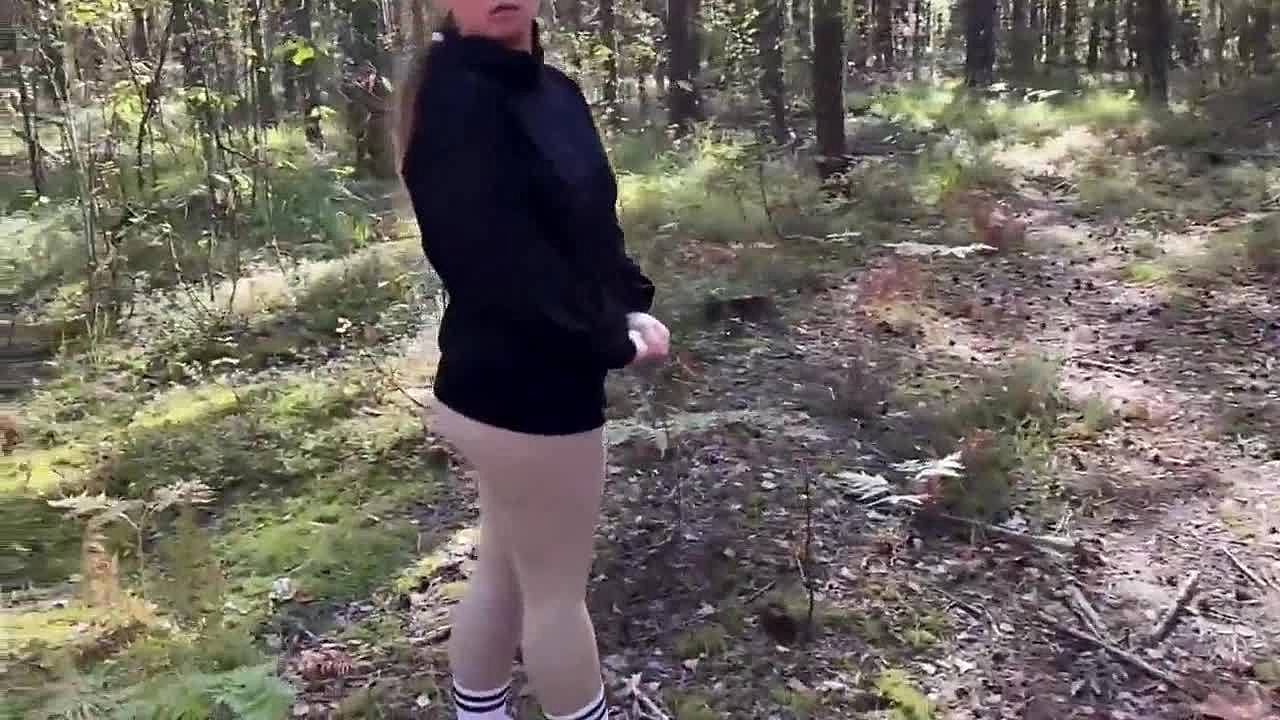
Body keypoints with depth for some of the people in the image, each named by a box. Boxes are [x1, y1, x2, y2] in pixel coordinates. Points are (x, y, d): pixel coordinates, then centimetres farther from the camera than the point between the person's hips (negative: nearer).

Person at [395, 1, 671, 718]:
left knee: (505, 574, 21)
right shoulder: (454, 100, -18)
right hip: (520, 389, -9)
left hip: (533, 379, 9)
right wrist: (616, 342, -14)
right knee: (557, 587, 9)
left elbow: (592, 220, 13)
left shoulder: (555, 91, 8)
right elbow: (501, 262, -24)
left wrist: (633, 306, -3)